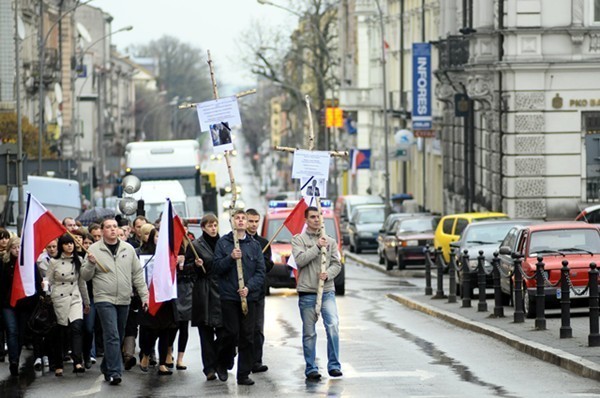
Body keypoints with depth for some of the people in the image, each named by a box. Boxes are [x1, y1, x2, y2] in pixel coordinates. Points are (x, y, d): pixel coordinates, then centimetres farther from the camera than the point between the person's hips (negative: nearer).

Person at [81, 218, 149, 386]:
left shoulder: (128, 249, 8)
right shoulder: (94, 250, -1)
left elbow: (137, 274, 11)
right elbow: (85, 276, 1)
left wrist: (144, 295, 6)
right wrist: (90, 263, -19)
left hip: (124, 300, 4)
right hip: (105, 299, -4)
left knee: (118, 336, 12)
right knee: (112, 336, -15)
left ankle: (107, 368, 27)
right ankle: (114, 372, -17)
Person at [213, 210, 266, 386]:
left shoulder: (255, 245, 8)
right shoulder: (223, 243, 4)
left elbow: (260, 271, 4)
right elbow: (217, 267, -2)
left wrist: (249, 287, -11)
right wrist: (231, 258, -18)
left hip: (249, 296, 2)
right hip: (229, 296, -2)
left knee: (247, 336, 1)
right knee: (231, 333, -5)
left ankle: (244, 374, 6)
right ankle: (222, 364, 20)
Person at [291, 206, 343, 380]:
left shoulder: (330, 241, 14)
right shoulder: (298, 239, 4)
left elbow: (336, 264, 9)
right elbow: (300, 260, -11)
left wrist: (328, 274, -11)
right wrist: (317, 247, -13)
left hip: (327, 291, 2)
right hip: (307, 292, -2)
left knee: (333, 326, -16)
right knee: (309, 333, 3)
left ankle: (334, 365, -10)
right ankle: (311, 368, 11)